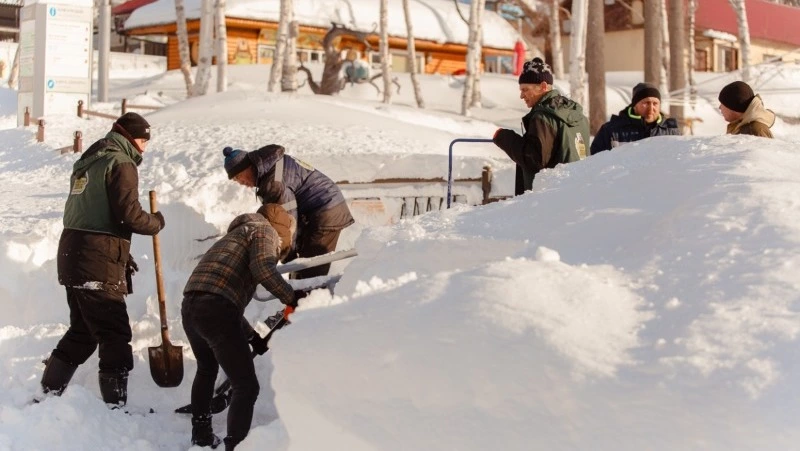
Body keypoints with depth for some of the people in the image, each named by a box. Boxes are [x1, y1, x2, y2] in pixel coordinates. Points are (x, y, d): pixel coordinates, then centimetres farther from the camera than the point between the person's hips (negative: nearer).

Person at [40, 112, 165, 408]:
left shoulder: (88, 161, 20)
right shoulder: (121, 164, -9)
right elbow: (128, 214, -18)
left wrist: (121, 254, 22)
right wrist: (156, 223, 2)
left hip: (72, 254, 9)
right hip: (98, 262, -9)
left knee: (82, 331, 19)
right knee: (115, 336, -4)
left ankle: (47, 394, 23)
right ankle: (115, 407, -3)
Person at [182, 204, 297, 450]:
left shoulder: (238, 234, 36)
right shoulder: (264, 230, 11)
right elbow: (263, 268, -12)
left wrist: (252, 336, 34)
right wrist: (291, 298, -3)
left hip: (190, 307, 9)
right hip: (215, 310, -9)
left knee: (207, 369, 34)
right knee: (246, 387, 1)